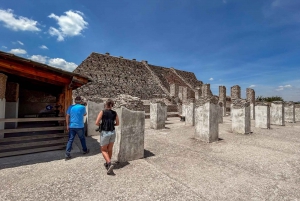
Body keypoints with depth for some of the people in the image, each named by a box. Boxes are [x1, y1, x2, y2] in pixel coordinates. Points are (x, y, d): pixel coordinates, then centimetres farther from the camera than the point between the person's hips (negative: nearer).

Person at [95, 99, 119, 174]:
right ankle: (107, 163, 33)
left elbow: (97, 123, -14)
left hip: (105, 133, -4)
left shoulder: (102, 112, -10)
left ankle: (110, 164, -8)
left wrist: (101, 125, 8)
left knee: (103, 150, 10)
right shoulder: (115, 113, 1)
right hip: (112, 133, 4)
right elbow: (117, 123, 9)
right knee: (110, 149, 20)